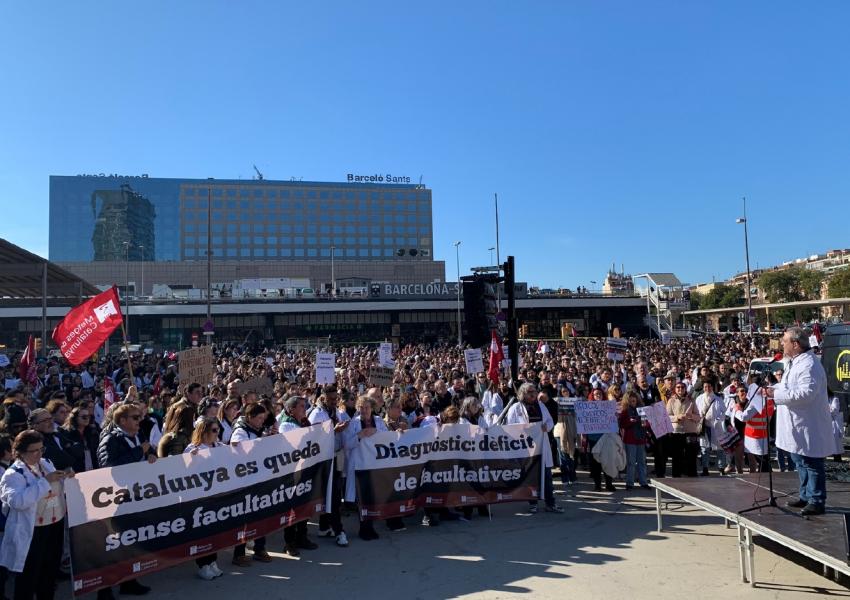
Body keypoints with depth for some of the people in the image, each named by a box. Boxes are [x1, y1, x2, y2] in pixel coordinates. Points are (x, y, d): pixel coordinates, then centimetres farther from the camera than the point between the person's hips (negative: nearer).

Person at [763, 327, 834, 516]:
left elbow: (805, 393, -31)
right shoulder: (794, 362, 12)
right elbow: (789, 386, 24)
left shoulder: (809, 365, -22)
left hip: (808, 426, -11)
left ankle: (817, 502, 10)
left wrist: (776, 394, -27)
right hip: (797, 424, 11)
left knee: (812, 464, 0)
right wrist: (772, 388, 6)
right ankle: (806, 496, 32)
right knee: (800, 461, 19)